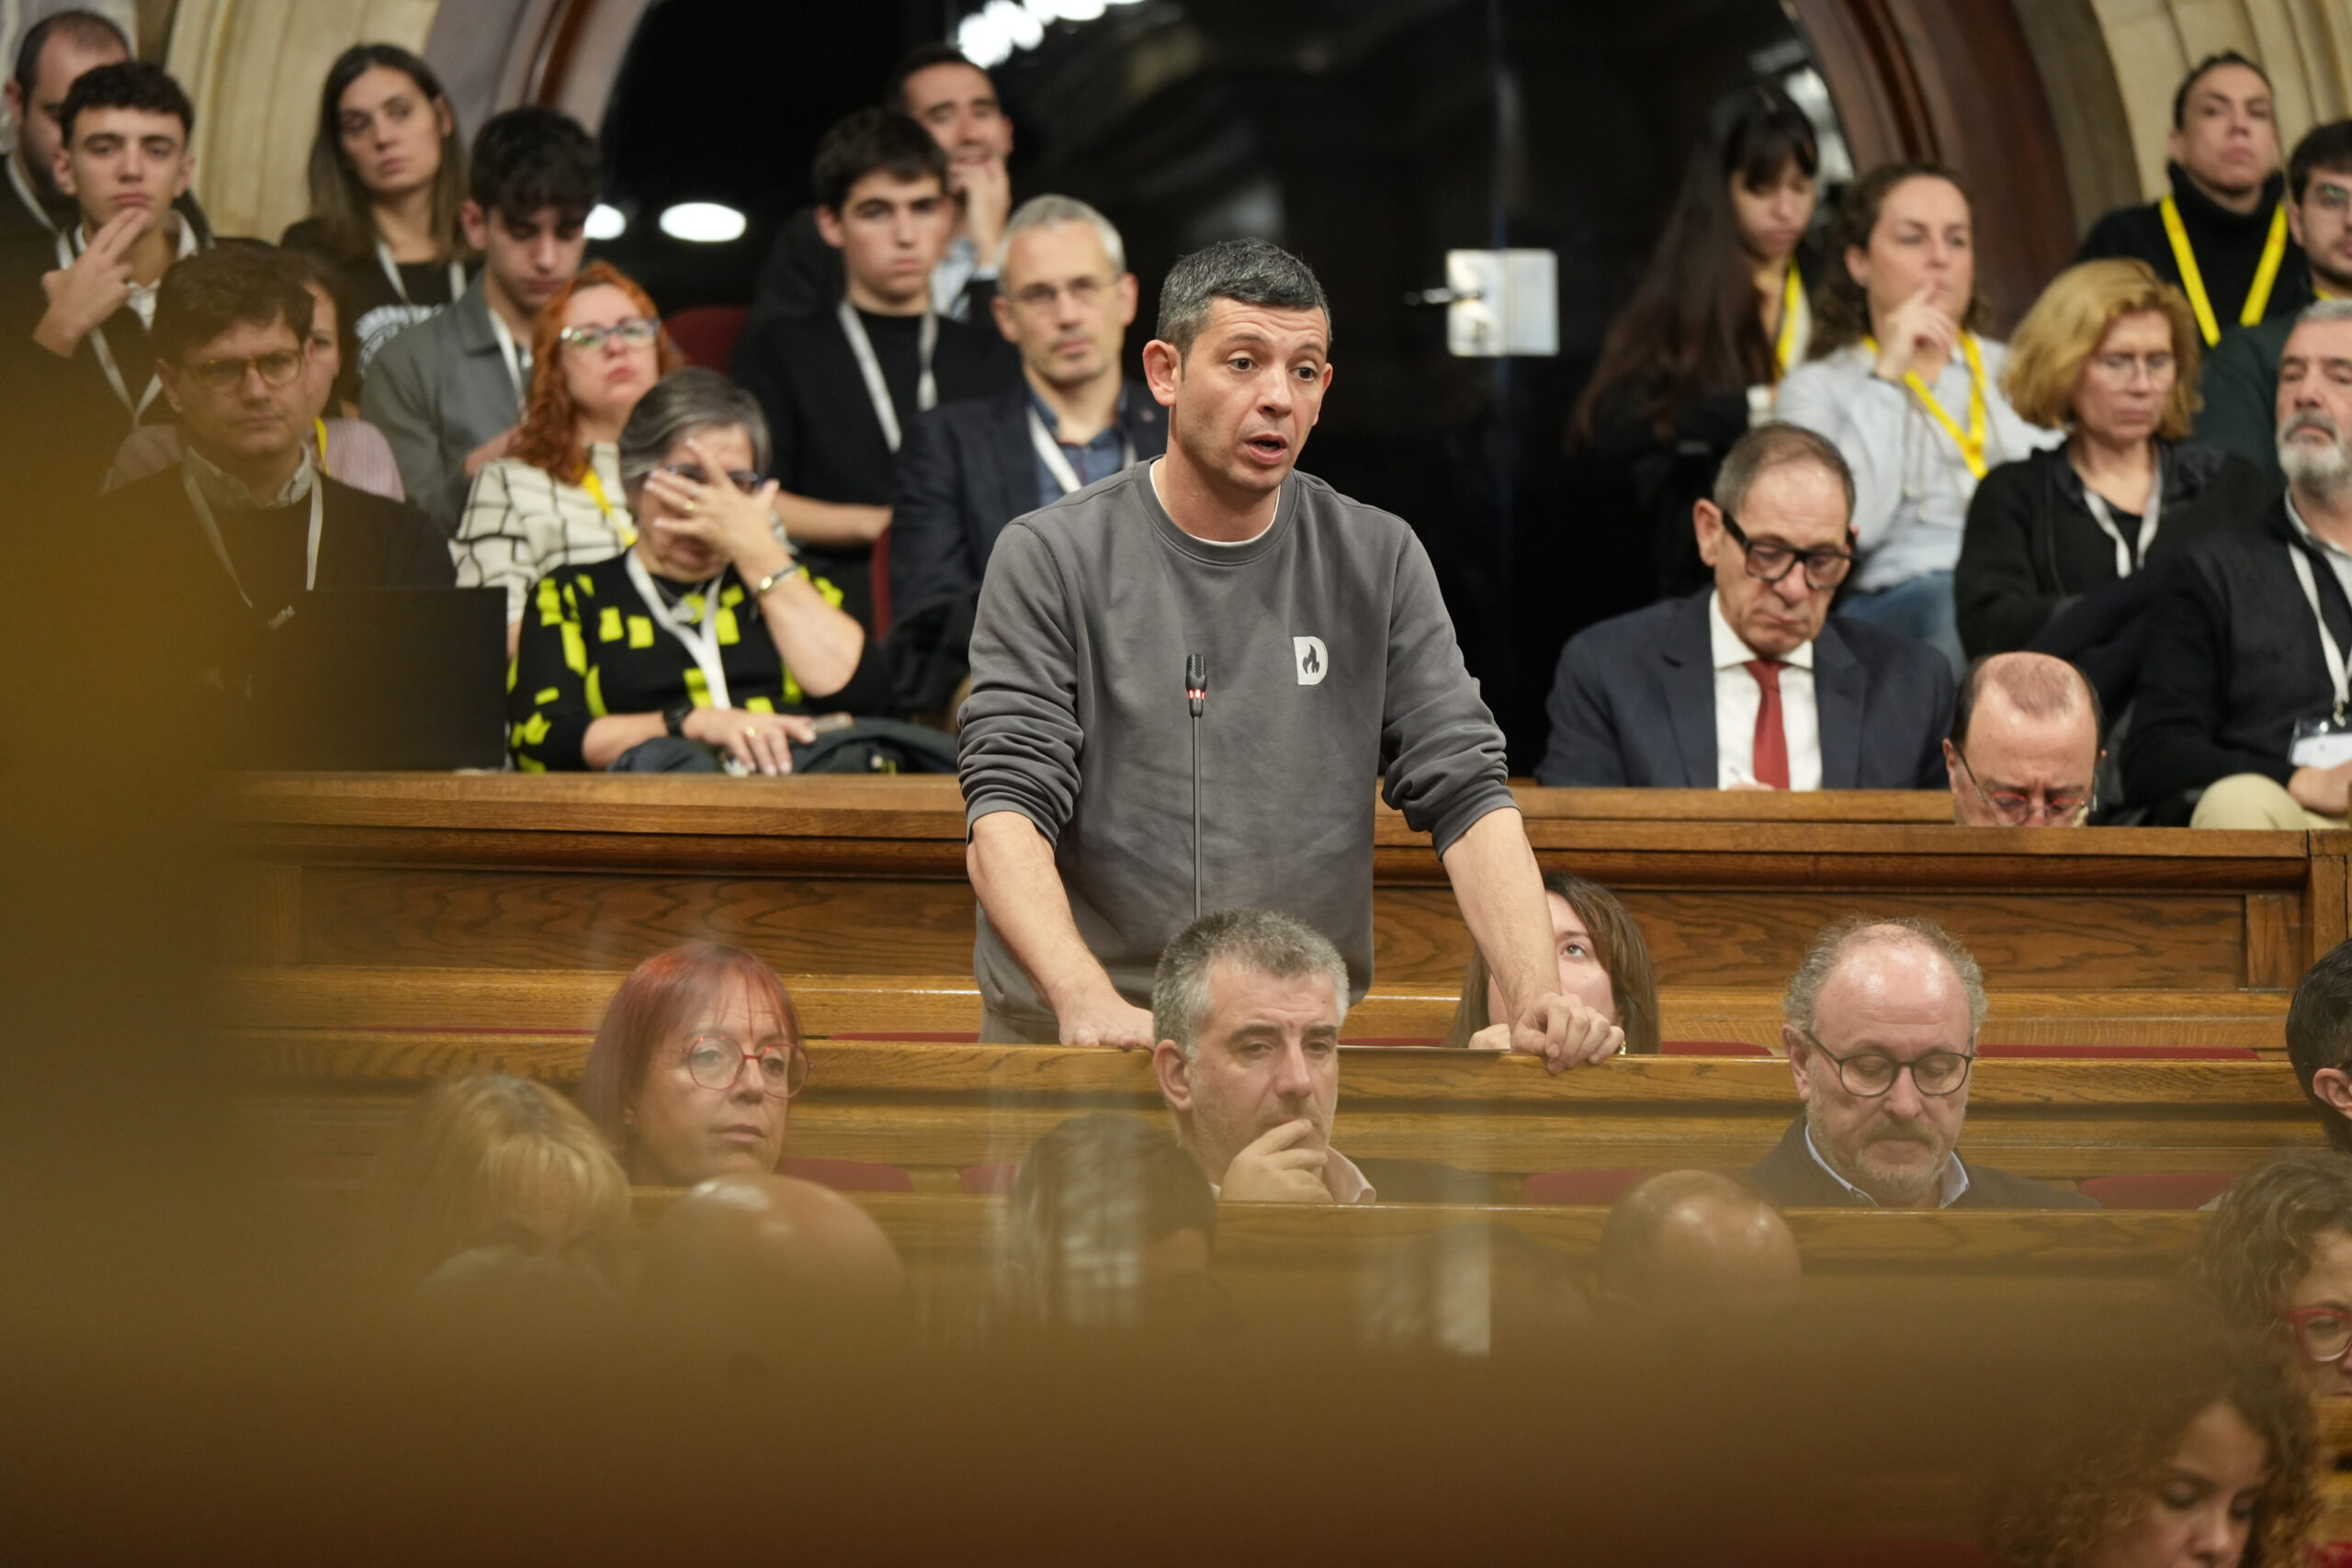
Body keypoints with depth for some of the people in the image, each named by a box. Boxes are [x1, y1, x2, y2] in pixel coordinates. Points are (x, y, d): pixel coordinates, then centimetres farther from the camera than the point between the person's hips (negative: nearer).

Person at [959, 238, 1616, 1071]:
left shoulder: (1380, 563, 9)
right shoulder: (1050, 559, 0)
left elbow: (1466, 795, 4)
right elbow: (1007, 812, -9)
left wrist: (1536, 1001, -13)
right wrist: (1089, 1001, -27)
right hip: (1069, 1039, -2)